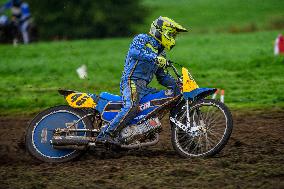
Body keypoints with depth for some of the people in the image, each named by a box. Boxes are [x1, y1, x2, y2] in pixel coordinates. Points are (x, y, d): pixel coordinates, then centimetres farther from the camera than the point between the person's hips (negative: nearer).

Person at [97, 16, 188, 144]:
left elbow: (162, 77, 28)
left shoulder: (160, 52, 26)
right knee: (132, 107, -32)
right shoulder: (142, 39, 2)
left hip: (143, 86, 9)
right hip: (131, 81, -9)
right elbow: (134, 52, -20)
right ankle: (105, 134, -35)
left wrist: (176, 84, 10)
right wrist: (154, 58, -30)